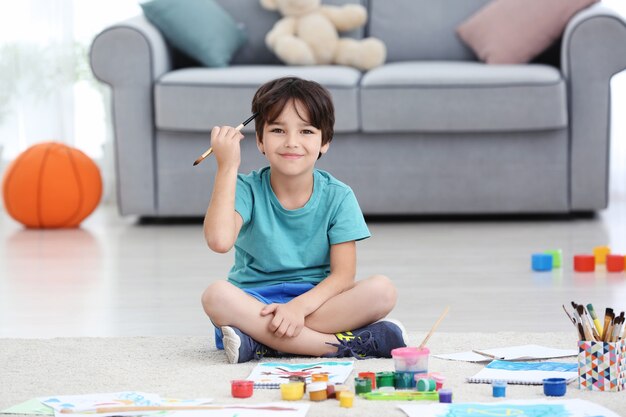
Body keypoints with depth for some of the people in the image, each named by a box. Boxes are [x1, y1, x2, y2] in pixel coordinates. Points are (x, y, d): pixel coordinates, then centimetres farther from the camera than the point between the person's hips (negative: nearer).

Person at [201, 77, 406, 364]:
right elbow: (219, 240, -25)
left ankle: (261, 344, -31)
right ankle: (341, 344, -34)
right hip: (255, 301, -1)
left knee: (382, 290, -25)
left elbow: (343, 274, -8)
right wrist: (227, 167, -21)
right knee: (216, 295, -34)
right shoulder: (248, 190, -4)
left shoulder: (337, 197, -1)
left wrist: (300, 306, -27)